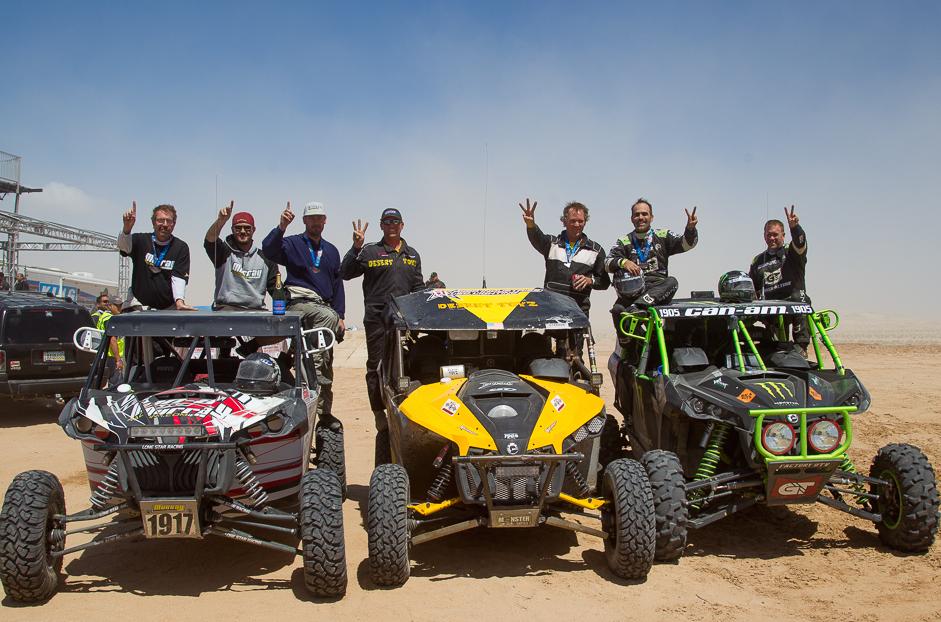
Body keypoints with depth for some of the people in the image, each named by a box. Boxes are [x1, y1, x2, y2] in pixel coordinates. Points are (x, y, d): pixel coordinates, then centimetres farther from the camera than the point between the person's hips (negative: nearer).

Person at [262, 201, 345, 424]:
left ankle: (324, 412, 10)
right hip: (299, 304, -5)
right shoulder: (292, 243, 6)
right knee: (328, 316, -37)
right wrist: (281, 227, -29)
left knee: (326, 363, 4)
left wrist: (341, 316, 10)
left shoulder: (331, 251, 21)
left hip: (324, 306, 5)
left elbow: (338, 285, 19)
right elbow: (269, 250, -15)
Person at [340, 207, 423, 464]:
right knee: (376, 368, -2)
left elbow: (418, 288, 20)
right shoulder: (370, 251, 4)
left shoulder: (412, 255, 17)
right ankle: (379, 414, 6)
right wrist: (356, 247, -17)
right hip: (377, 319, -4)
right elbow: (346, 273, -6)